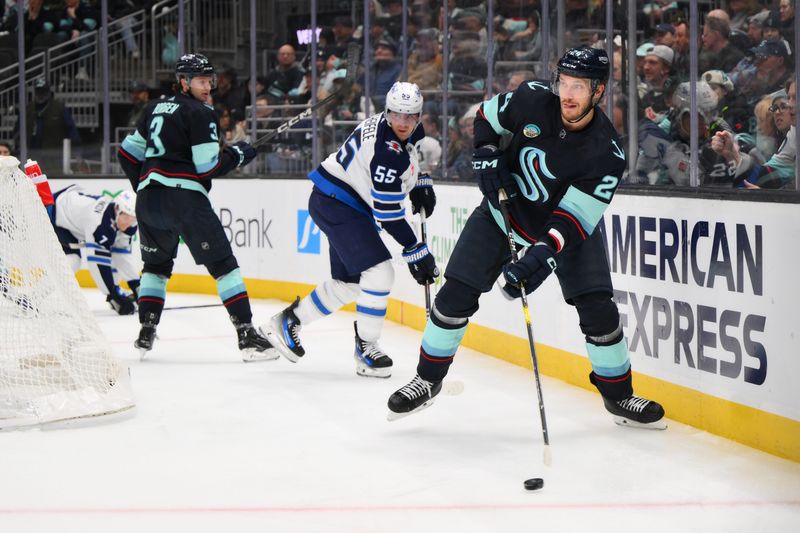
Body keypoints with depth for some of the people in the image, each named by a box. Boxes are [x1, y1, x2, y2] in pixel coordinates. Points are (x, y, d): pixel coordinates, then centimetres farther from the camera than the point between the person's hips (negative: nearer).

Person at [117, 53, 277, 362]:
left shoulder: (156, 109, 20)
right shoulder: (200, 113, -3)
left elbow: (128, 153, 24)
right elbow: (208, 166, -10)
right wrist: (238, 154, 5)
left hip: (148, 198, 7)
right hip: (184, 197, -7)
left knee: (157, 264, 24)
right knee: (222, 263, -5)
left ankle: (146, 333, 16)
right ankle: (247, 336, -11)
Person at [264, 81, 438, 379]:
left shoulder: (411, 131, 0)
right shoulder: (386, 147, -28)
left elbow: (414, 151, 29)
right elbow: (388, 212, -27)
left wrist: (421, 185, 15)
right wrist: (415, 251, -22)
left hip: (346, 205, 10)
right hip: (335, 202, -10)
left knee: (349, 282, 18)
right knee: (379, 273, -18)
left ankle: (290, 320, 34)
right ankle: (366, 349, -5)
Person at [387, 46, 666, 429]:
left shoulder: (607, 153, -27)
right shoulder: (532, 100, -21)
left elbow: (574, 219, -30)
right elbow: (486, 117, 1)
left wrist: (543, 254, -44)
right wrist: (486, 158, -15)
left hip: (568, 224, -1)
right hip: (505, 208, 1)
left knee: (597, 308, -11)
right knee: (456, 295, -6)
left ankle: (618, 396, 11)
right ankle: (427, 379, 14)